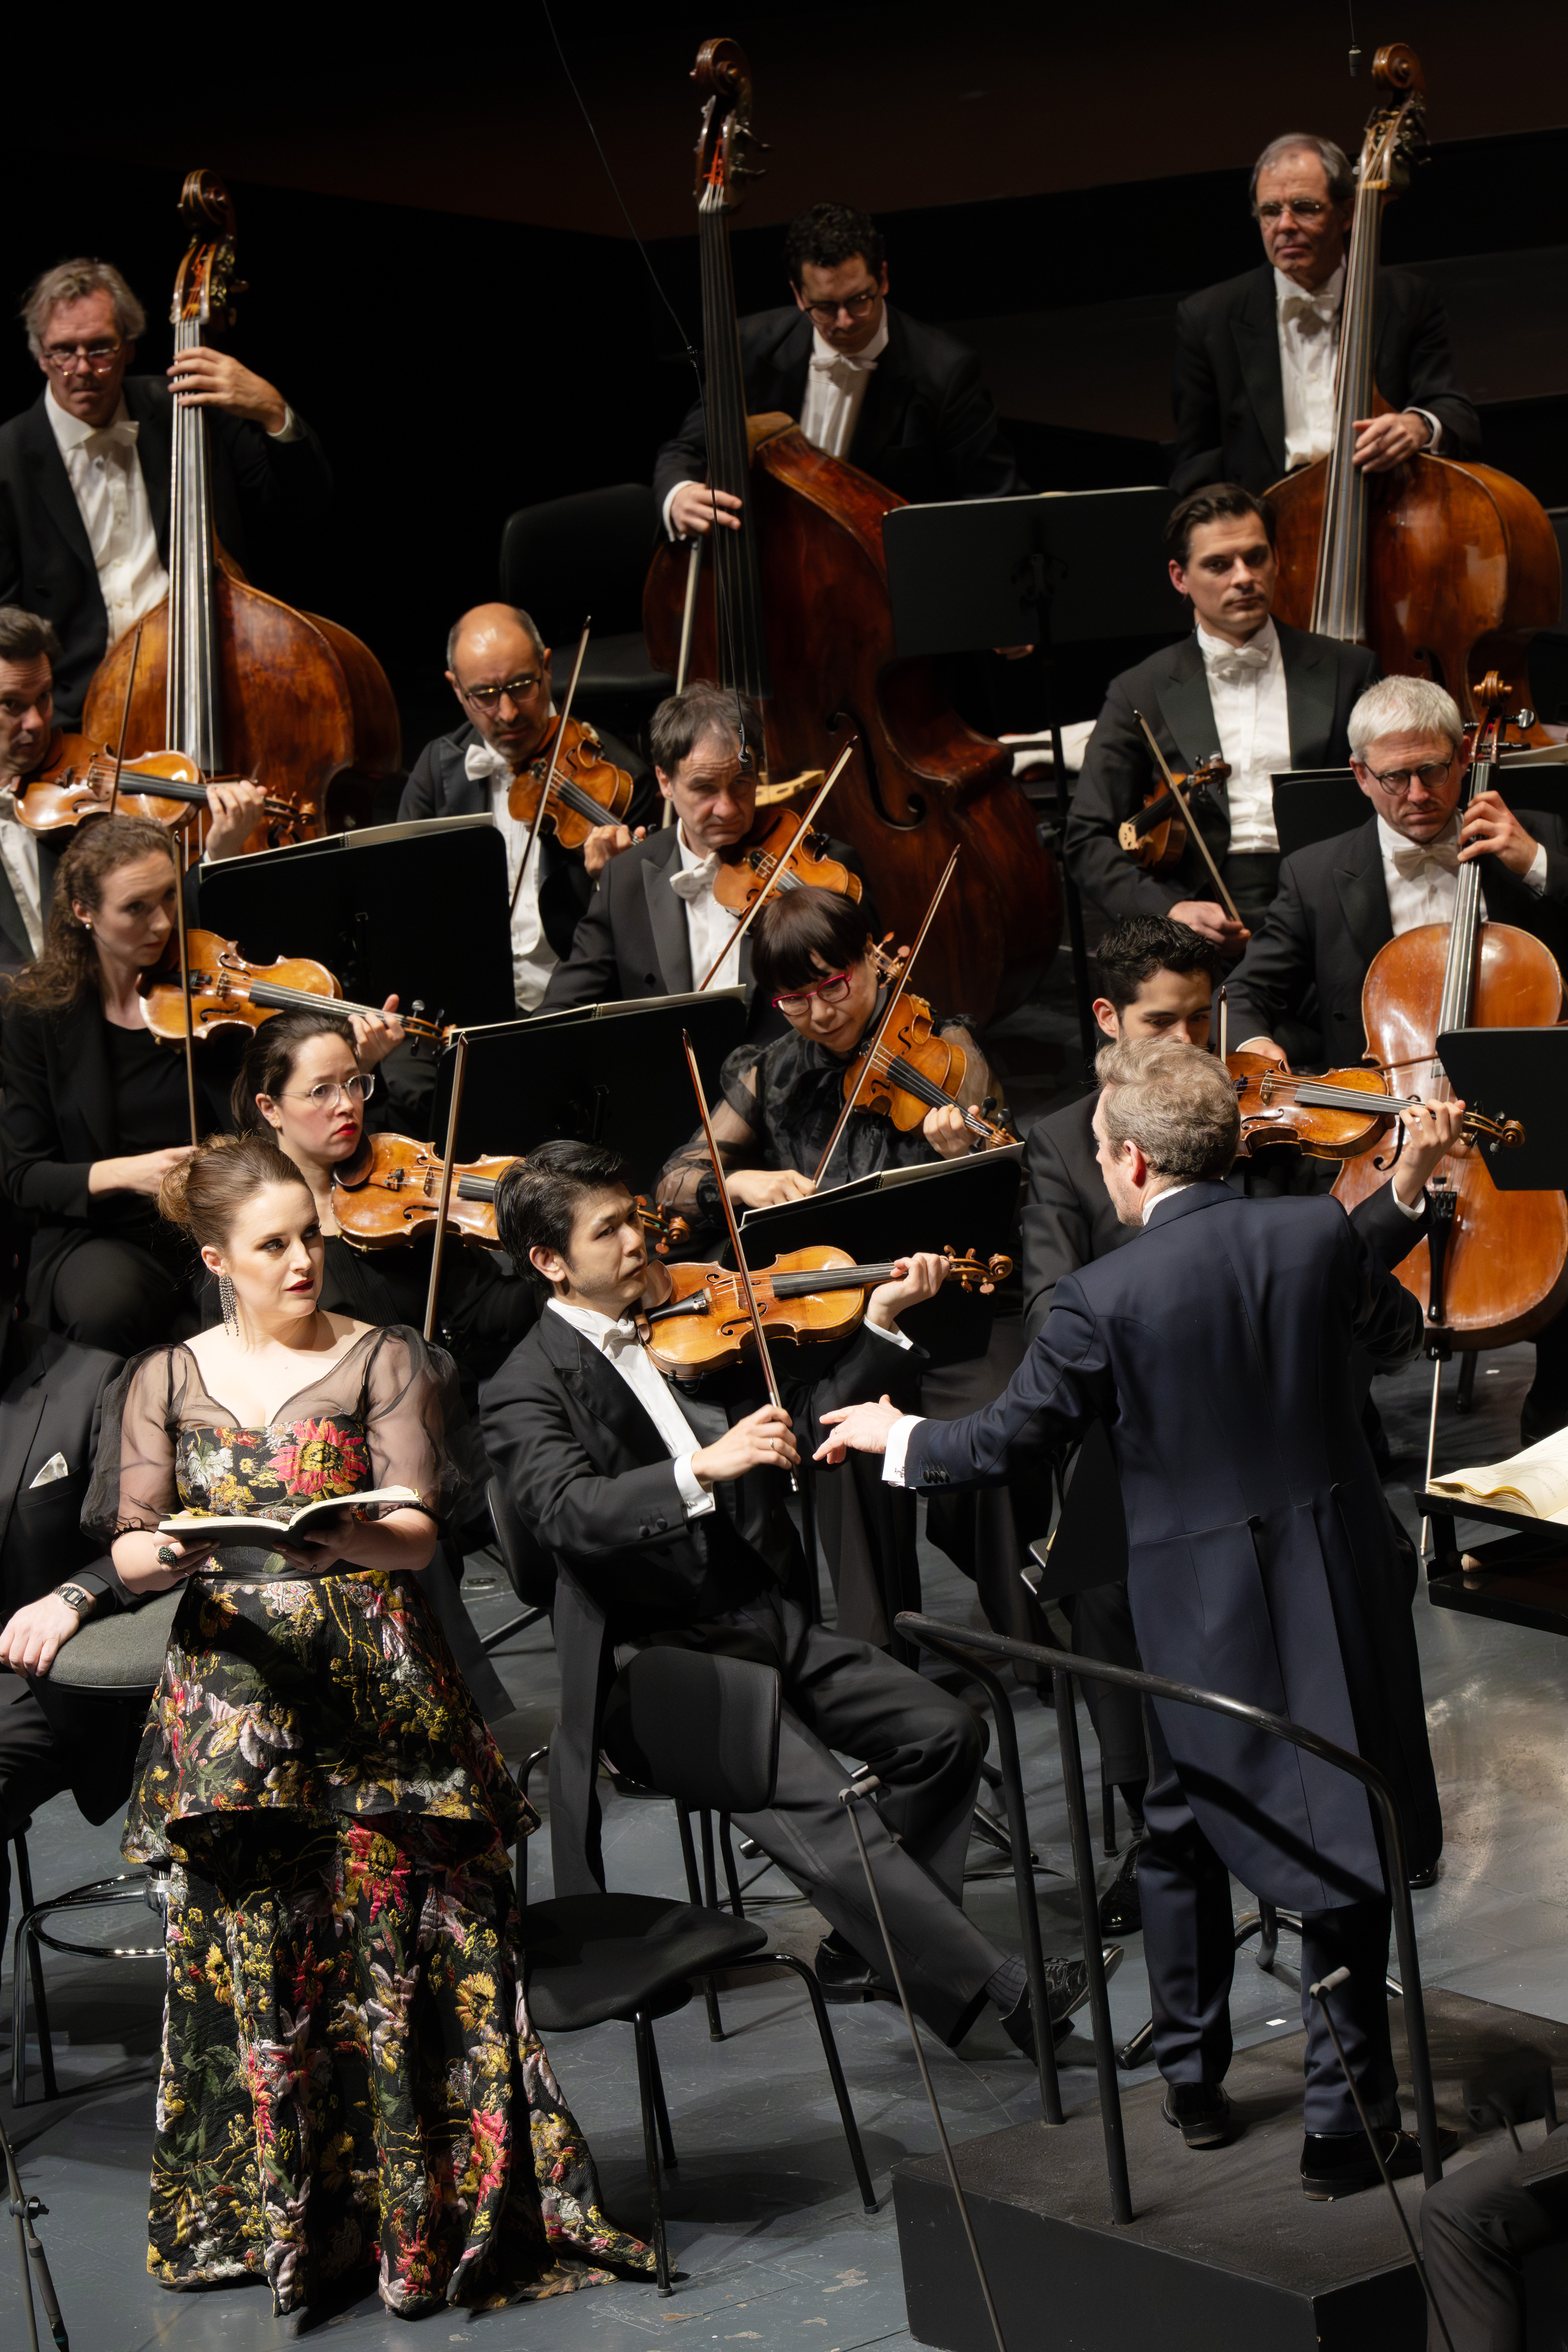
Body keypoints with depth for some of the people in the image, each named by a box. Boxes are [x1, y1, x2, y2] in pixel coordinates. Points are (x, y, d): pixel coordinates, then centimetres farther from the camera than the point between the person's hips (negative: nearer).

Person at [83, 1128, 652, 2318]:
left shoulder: (388, 1363, 3)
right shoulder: (166, 1382, 11)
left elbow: (418, 1536, -7)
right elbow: (130, 1548, 4)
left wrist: (337, 1539, -28)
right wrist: (163, 1555, -19)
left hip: (377, 1697, -2)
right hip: (234, 1696, 2)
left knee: (402, 1949, -6)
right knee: (253, 1960, 0)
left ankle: (431, 2216, 3)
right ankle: (282, 2218, 12)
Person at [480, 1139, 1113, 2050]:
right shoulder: (528, 1391, -6)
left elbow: (807, 1435, 13)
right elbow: (568, 1512, -24)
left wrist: (882, 1329, 0)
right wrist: (703, 1469, -38)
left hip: (767, 1615, 7)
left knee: (944, 1731, -4)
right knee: (818, 1808, -23)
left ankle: (869, 1952, 10)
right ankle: (1000, 1993, -21)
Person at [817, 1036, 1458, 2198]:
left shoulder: (1104, 1298, -15)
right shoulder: (1319, 1234, -7)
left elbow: (1002, 1438, -4)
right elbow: (1401, 1332, 14)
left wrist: (893, 1438, 15)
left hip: (1196, 1598, -1)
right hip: (1338, 1575, 1)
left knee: (1182, 1834, 20)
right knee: (1345, 1840, 7)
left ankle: (1194, 2079, 31)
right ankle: (1349, 2121, 9)